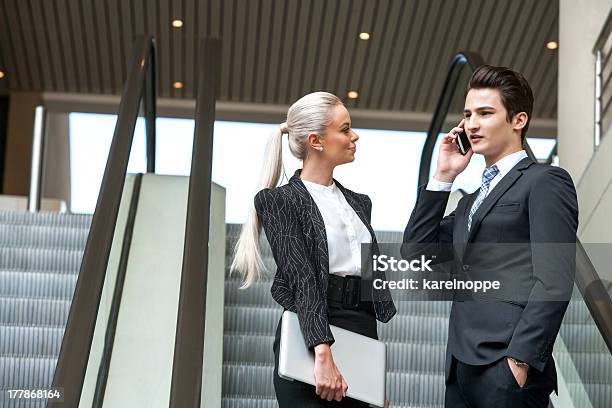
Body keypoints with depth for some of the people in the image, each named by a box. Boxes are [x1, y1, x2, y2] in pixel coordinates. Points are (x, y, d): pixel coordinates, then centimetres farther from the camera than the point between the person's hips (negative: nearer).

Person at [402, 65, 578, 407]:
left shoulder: (546, 181, -1)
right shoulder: (472, 201, 23)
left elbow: (553, 283, -11)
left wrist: (520, 359, -19)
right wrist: (444, 176, 13)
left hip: (507, 367, -7)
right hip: (462, 366, 7)